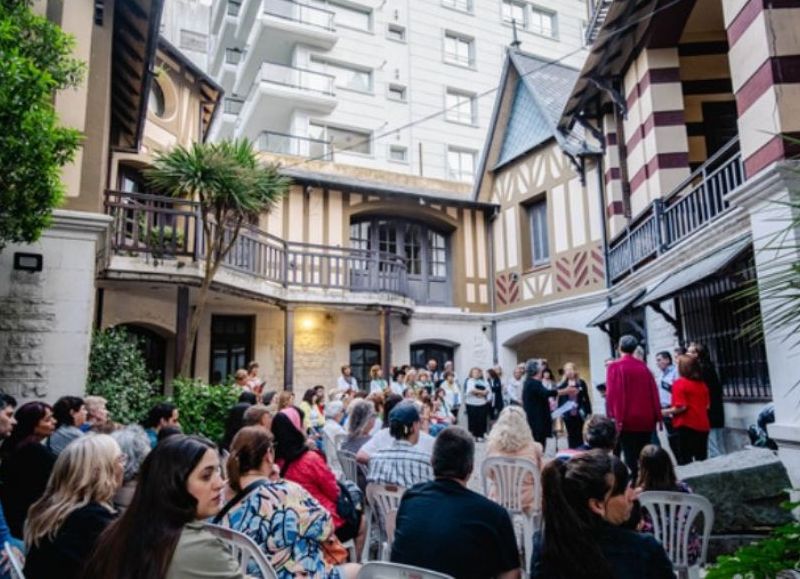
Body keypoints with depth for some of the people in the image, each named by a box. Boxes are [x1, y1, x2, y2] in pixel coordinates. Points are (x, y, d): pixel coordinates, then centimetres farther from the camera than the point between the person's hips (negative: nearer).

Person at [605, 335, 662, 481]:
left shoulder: (614, 367, -6)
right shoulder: (643, 367, 8)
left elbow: (613, 393, -13)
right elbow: (654, 392, 8)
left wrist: (616, 417, -11)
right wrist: (658, 416, 12)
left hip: (627, 419, -4)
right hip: (646, 418, 5)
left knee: (630, 456, -1)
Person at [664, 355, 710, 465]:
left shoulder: (679, 383, -11)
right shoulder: (702, 383, 8)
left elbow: (681, 407, -17)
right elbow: (707, 405, 14)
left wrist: (666, 412, -3)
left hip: (686, 425, -6)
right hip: (703, 425, 6)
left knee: (685, 460, 0)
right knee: (702, 459, 13)